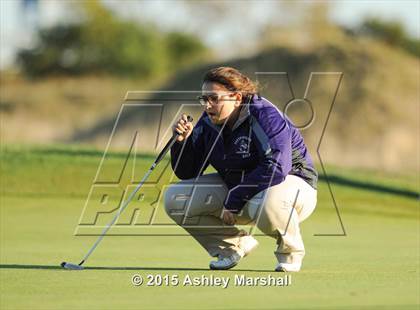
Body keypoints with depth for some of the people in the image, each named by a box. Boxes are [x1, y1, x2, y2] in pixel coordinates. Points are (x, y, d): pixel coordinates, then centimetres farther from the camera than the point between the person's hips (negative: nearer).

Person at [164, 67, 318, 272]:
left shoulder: (264, 116, -23)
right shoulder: (208, 123, -3)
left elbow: (276, 168, -34)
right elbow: (187, 174, 1)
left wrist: (233, 201, -30)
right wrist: (183, 141, -19)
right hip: (236, 187, 7)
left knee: (267, 204, -44)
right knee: (174, 199, -8)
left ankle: (290, 252, -9)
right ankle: (236, 245, 7)